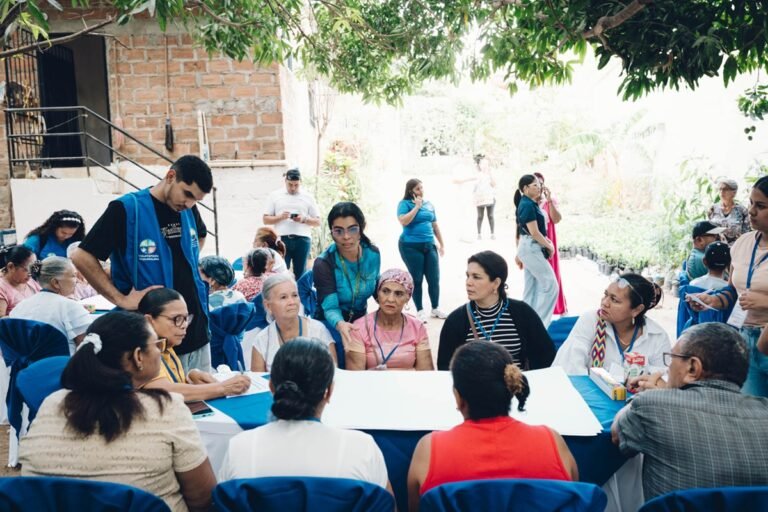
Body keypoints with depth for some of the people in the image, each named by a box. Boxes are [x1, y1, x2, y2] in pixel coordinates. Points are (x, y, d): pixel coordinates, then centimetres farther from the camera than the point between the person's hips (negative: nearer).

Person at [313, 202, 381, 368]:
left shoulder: (373, 253, -10)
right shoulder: (323, 263, -22)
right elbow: (330, 308, -27)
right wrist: (340, 324, -48)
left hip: (361, 319, 4)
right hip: (332, 322, -4)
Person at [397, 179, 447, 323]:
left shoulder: (429, 204, 12)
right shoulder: (405, 204, -5)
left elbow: (435, 225, 17)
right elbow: (403, 221, -22)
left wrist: (442, 244, 17)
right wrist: (417, 206, -15)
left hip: (429, 246, 5)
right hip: (411, 247, -5)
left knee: (434, 279, 6)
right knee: (417, 279, 2)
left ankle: (436, 309, 22)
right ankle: (420, 311, 13)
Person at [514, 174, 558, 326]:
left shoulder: (528, 204, 13)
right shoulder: (528, 205, -17)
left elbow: (525, 230, 18)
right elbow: (534, 232, -20)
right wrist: (549, 246, -7)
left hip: (530, 248, 10)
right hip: (532, 248, -10)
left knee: (531, 288, 13)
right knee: (550, 285, -7)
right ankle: (539, 323, -4)